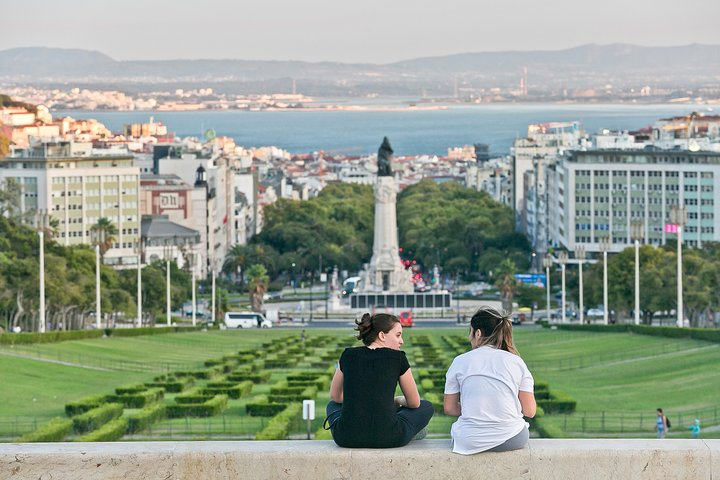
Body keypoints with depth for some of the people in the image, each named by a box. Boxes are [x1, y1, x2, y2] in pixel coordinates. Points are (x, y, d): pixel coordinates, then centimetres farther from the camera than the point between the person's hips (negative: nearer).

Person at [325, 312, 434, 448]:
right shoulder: (398, 358, 2)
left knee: (333, 405, 38)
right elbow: (414, 403, 13)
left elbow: (335, 396, 25)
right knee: (426, 407, 26)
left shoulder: (348, 355, 9)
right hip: (387, 439, -3)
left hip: (347, 439, 3)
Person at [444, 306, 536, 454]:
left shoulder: (460, 361, 0)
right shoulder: (516, 362, 0)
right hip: (512, 440, 0)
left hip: (470, 442, 0)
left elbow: (449, 408, 4)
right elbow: (530, 411, -1)